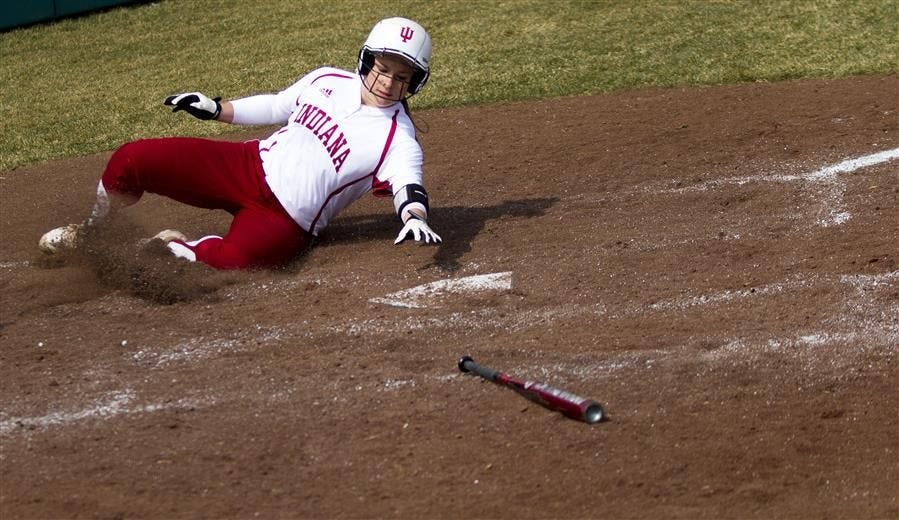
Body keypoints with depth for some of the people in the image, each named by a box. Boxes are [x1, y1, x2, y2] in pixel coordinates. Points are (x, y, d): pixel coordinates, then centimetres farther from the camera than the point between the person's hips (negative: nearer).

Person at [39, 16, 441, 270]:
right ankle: (90, 232, 21)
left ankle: (175, 247, -5)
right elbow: (275, 106, 19)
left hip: (285, 219, -4)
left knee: (234, 258, -39)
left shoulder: (399, 141, -8)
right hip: (248, 165, 4)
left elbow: (408, 187, -23)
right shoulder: (327, 81, 6)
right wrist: (216, 109, 10)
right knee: (131, 159, -10)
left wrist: (414, 217, -46)